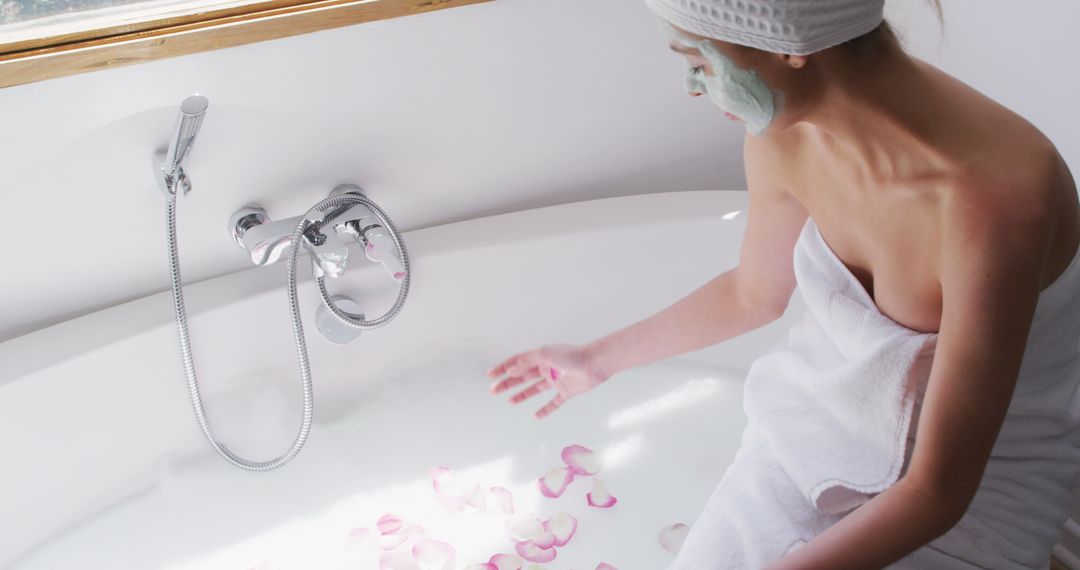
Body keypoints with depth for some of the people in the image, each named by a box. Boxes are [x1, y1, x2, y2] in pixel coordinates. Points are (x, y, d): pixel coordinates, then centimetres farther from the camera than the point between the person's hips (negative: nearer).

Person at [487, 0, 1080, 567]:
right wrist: (598, 359, 16)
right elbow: (753, 294, 5)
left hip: (987, 471, -4)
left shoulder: (993, 198, -36)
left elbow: (939, 490, -30)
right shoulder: (783, 132, -16)